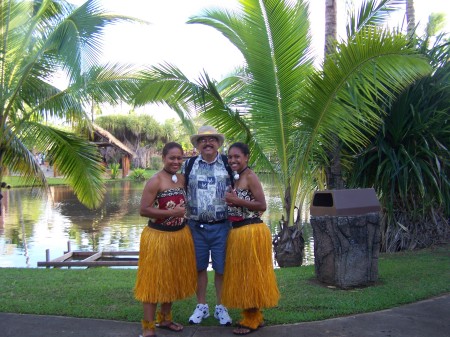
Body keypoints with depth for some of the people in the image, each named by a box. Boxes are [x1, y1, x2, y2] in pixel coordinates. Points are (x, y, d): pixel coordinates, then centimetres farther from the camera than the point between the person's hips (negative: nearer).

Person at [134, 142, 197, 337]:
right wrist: (171, 212, -24)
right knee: (154, 280, 0)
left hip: (180, 234, 7)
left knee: (173, 278, 16)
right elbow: (143, 210, -21)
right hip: (158, 236, -7)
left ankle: (164, 319, 33)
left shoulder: (182, 179, 6)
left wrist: (182, 213, 9)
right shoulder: (155, 181, -15)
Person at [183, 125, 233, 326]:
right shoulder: (189, 165, 5)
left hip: (221, 226, -1)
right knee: (199, 267, 11)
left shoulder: (228, 164, 1)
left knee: (221, 268, 6)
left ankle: (220, 307, 23)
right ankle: (201, 306, 27)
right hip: (196, 226, 1)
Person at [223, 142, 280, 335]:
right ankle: (254, 317, 28)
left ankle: (251, 321, 14)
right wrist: (231, 201, 1)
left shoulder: (250, 176, -12)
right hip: (238, 232, 9)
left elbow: (262, 206, -19)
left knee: (251, 274, 1)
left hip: (251, 232, -9)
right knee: (243, 275, 16)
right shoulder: (236, 178, 14)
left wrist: (237, 201, -21)